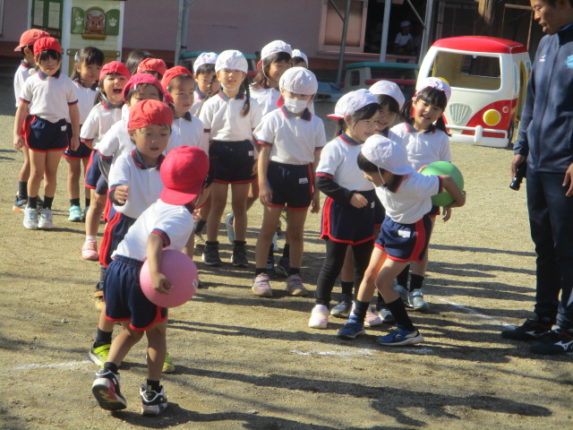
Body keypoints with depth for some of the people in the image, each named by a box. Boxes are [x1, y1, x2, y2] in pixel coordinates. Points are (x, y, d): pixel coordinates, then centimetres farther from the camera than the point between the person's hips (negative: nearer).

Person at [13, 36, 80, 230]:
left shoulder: (66, 83, 1)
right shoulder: (32, 82, 0)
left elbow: (73, 110, 6)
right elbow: (22, 108, 2)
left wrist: (75, 135, 5)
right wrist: (17, 133, -1)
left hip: (59, 128, 1)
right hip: (37, 126, -1)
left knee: (51, 173, 7)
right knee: (37, 172, 4)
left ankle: (47, 210, 19)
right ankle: (30, 209, 20)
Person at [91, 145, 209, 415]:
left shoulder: (158, 206, 17)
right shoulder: (182, 218, -8)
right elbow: (156, 238, -26)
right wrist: (156, 273, -39)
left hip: (117, 267, 7)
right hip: (141, 273, -6)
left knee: (131, 331, 24)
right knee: (157, 332, 16)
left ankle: (108, 373, 4)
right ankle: (152, 393, 17)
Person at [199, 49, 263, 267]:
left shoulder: (251, 104, 4)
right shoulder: (212, 104, 1)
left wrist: (258, 159, -2)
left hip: (243, 153, 1)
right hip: (219, 153, -1)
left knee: (240, 204, 7)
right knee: (217, 203, 4)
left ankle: (240, 249, 15)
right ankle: (211, 248, 12)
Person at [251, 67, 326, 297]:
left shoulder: (315, 123, 4)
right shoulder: (273, 119, -4)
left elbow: (316, 159, 6)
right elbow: (264, 153, -4)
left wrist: (316, 190, 6)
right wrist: (263, 184, -10)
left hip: (302, 176, 2)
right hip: (277, 172, -2)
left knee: (296, 230, 10)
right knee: (268, 228, 3)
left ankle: (294, 276, 18)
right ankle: (260, 275, 9)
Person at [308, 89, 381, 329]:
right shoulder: (335, 148, -13)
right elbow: (322, 181, -18)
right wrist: (349, 196, -21)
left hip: (366, 210, 6)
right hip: (340, 210, -6)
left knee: (365, 260, 11)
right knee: (334, 261, -1)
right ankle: (321, 305, 10)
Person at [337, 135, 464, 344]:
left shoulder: (414, 185, -36)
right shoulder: (382, 178, -20)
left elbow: (446, 180, -22)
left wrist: (459, 201, -3)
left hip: (412, 231, -7)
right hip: (391, 223, 7)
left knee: (382, 281, -7)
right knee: (369, 275, 9)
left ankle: (408, 331, 5)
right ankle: (356, 321, 25)